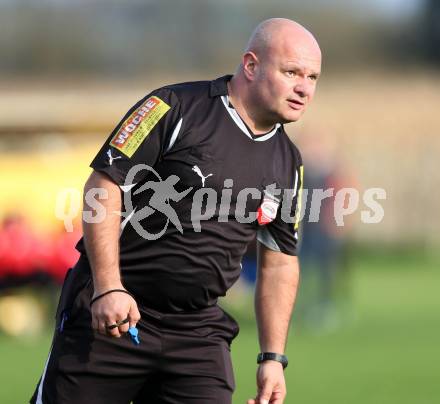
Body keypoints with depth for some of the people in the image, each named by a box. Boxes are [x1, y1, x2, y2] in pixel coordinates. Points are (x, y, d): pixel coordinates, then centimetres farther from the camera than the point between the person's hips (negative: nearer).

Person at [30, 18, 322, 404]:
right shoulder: (175, 109, -9)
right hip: (110, 314, -5)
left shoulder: (288, 163, 9)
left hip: (199, 332, 5)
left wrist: (273, 358, 10)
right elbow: (104, 186, -11)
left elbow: (280, 261, 16)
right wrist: (108, 288, -18)